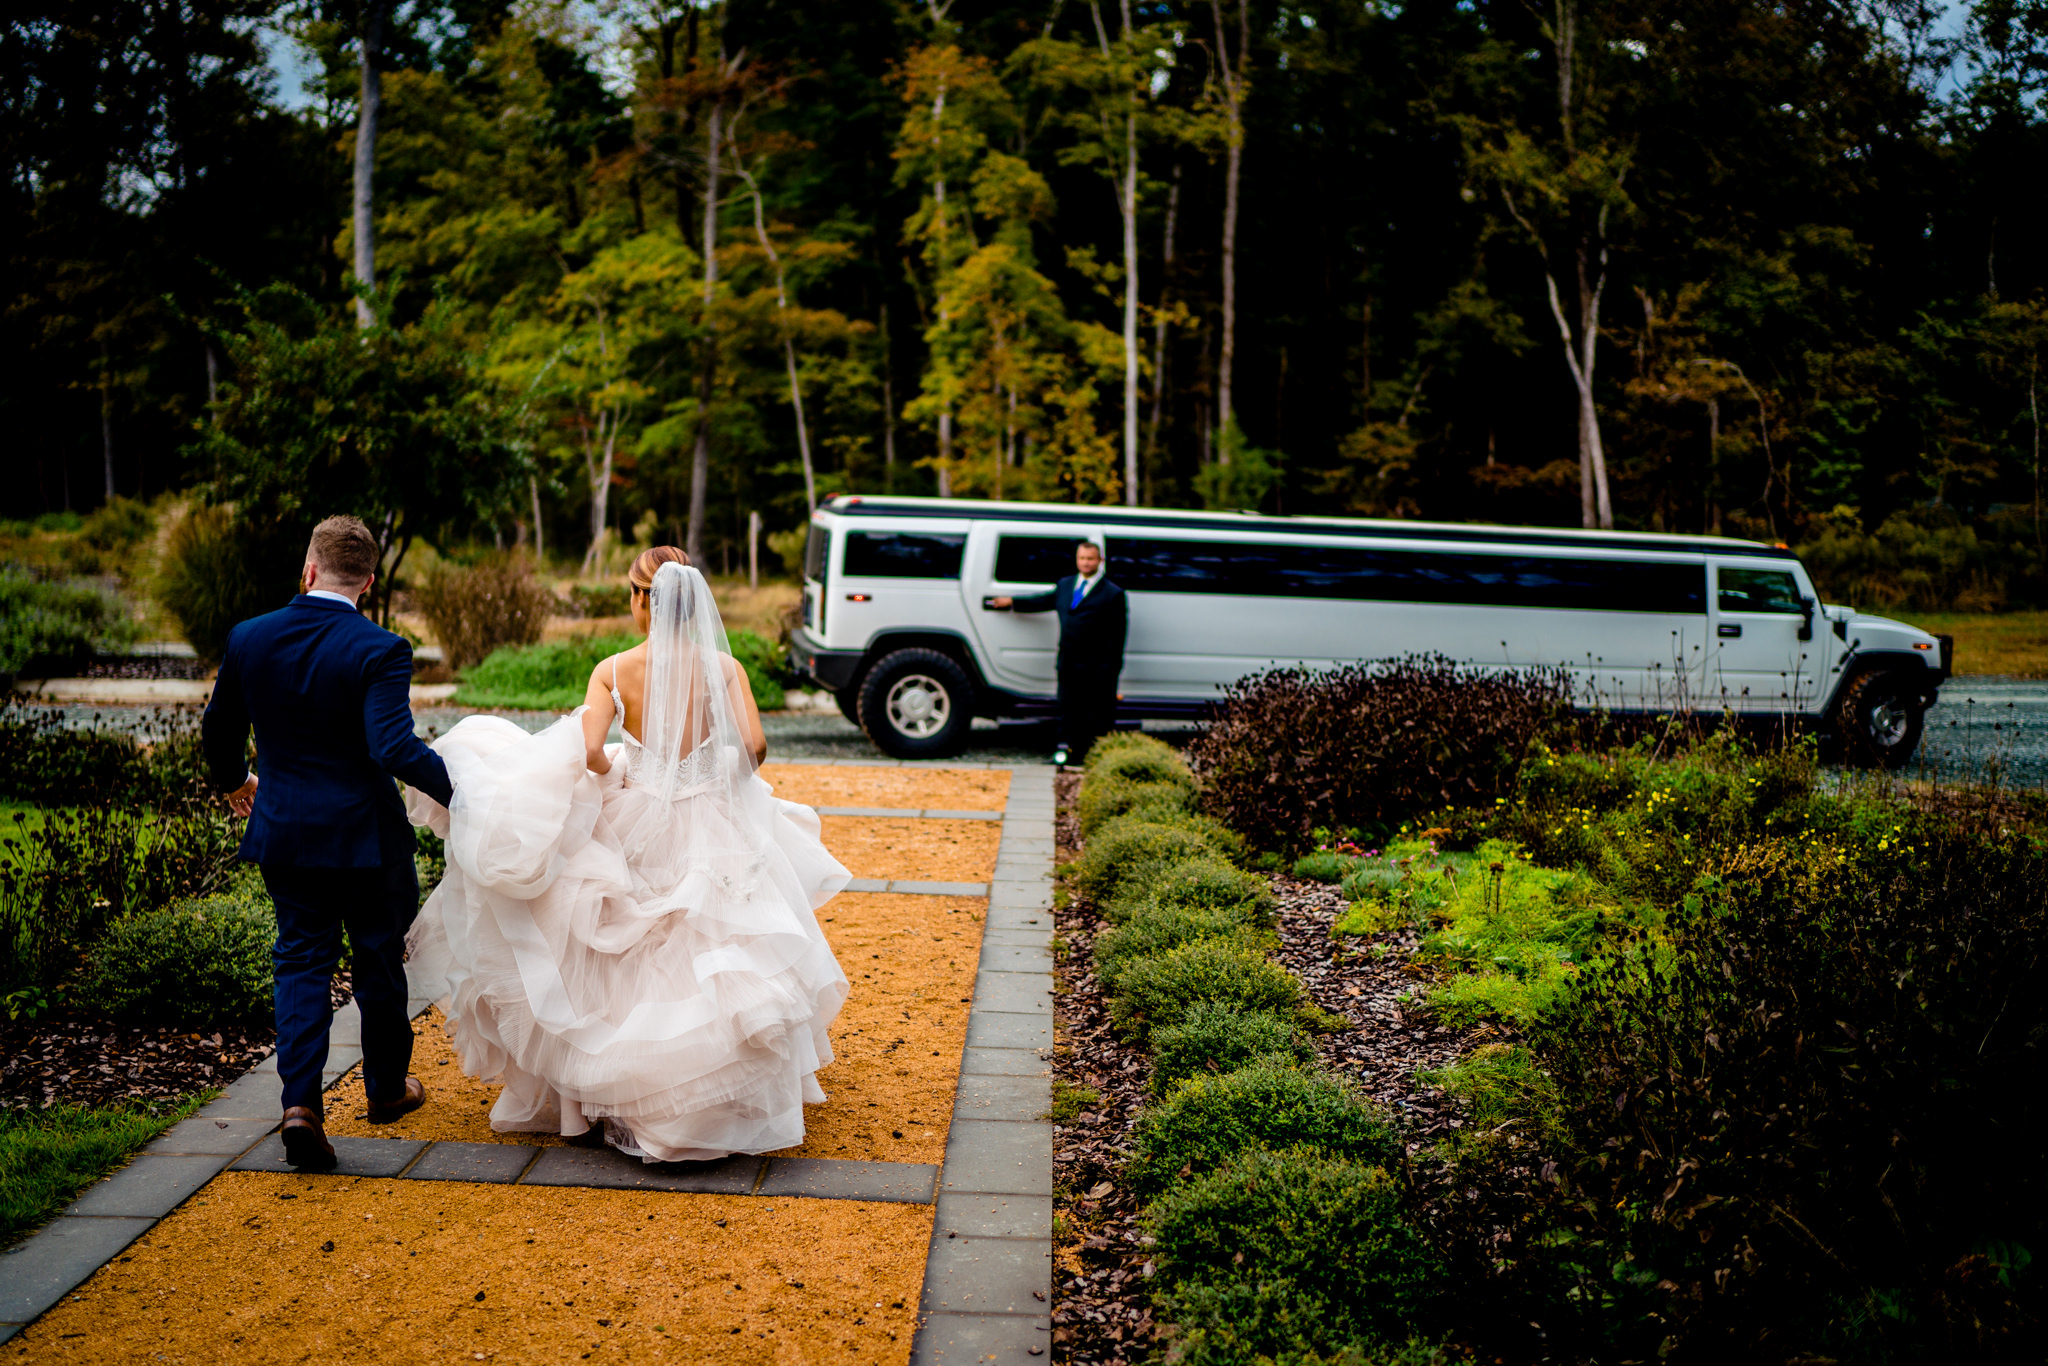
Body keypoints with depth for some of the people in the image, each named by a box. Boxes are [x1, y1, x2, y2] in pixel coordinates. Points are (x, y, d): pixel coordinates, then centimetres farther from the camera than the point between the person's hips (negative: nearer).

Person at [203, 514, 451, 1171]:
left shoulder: (248, 639, -3)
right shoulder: (379, 650, -18)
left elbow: (218, 735, 9)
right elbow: (396, 749, -27)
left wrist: (234, 781, 29)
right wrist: (460, 792, -15)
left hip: (283, 832, 3)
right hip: (366, 835, -3)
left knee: (301, 961, 11)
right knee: (379, 961, 15)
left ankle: (300, 1102, -4)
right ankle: (387, 1087, 33)